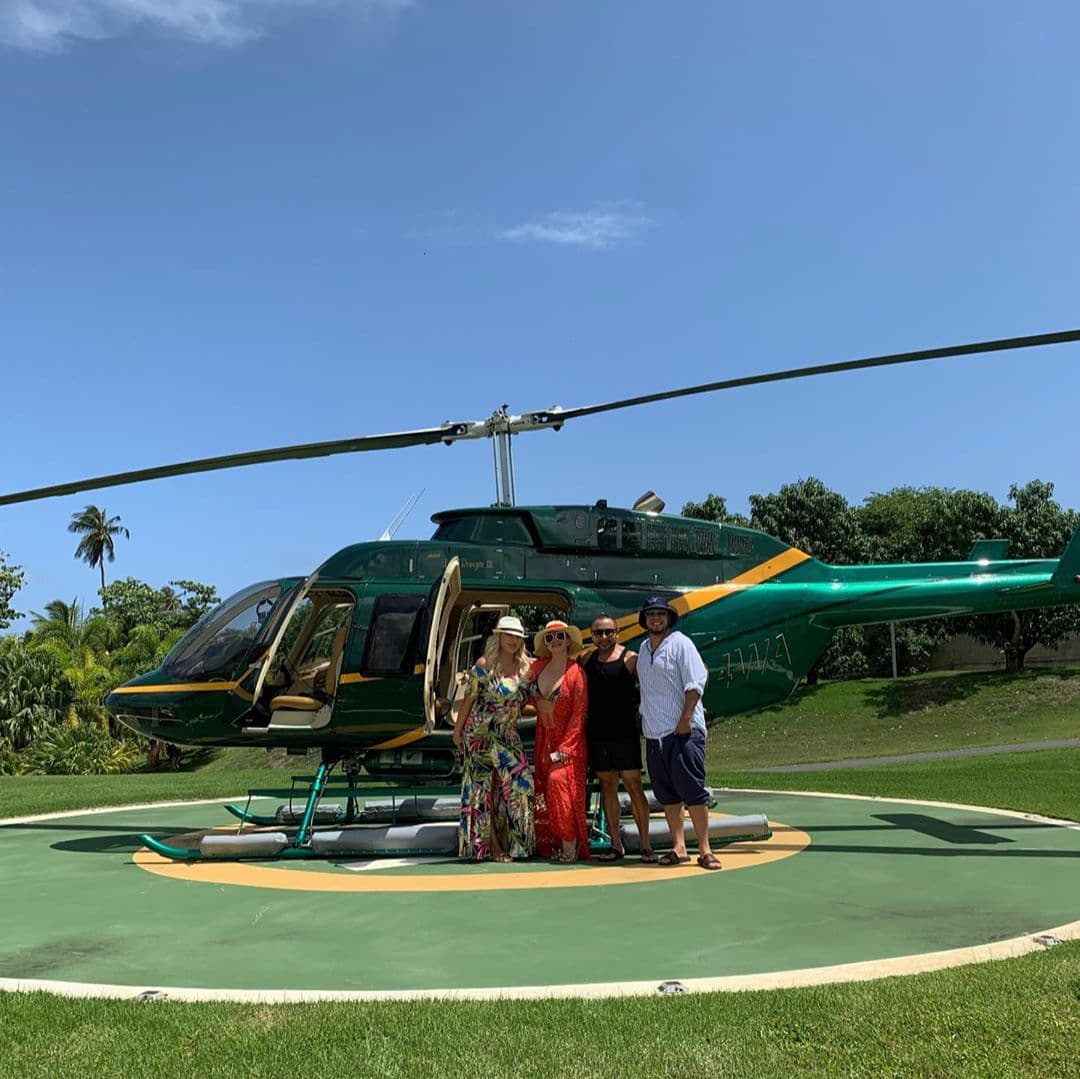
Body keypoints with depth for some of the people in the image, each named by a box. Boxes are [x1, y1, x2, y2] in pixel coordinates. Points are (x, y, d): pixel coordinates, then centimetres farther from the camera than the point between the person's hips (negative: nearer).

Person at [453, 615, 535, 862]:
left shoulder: (527, 666, 2)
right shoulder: (485, 664, -7)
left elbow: (532, 697, 15)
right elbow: (469, 698, -4)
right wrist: (458, 730, -1)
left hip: (508, 735, 4)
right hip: (480, 733, -4)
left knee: (518, 783, -5)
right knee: (484, 786, 1)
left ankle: (507, 842, 6)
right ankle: (490, 844, 7)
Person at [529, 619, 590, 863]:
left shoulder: (575, 673, -10)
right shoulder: (538, 667, 3)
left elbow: (579, 714, -12)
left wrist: (563, 749, -16)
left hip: (570, 741, -5)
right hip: (544, 739, 5)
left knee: (559, 779, -22)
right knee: (543, 791, 3)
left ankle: (570, 847, -15)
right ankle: (550, 846, 12)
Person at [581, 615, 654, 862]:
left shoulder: (630, 659, -4)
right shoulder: (587, 660, 10)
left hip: (625, 733, -4)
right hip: (597, 735, 5)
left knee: (634, 786, -3)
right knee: (607, 787, 8)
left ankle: (645, 845, 4)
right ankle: (615, 845, 15)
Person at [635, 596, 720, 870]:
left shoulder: (680, 643, -4)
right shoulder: (644, 648, 16)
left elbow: (695, 683, -11)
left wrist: (685, 719, -16)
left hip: (683, 731, -7)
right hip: (654, 734, 7)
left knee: (692, 791, -7)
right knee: (667, 794, 8)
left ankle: (705, 849, 0)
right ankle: (679, 848, 15)